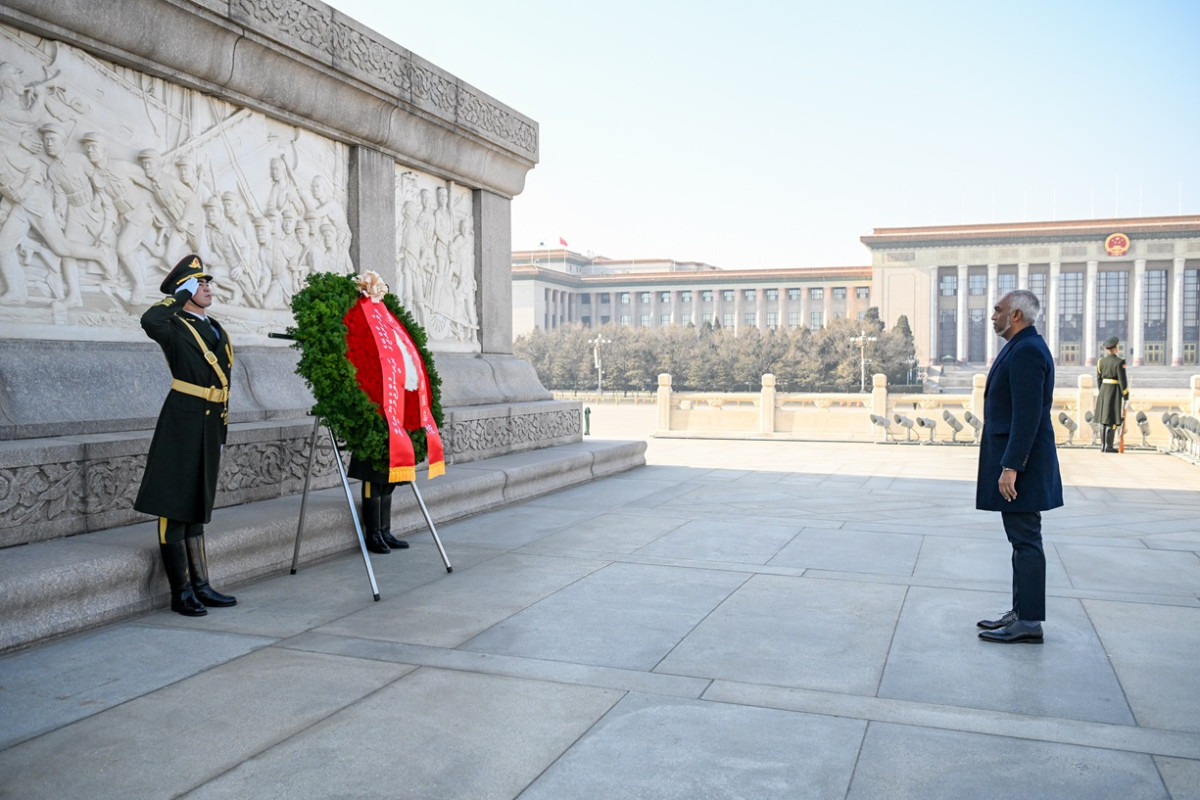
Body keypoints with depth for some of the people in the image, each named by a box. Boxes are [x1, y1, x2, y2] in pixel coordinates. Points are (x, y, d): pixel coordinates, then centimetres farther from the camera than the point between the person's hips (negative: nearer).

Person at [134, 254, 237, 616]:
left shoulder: (215, 328, 16)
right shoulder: (175, 327, -7)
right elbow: (149, 321, -32)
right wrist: (181, 297, -16)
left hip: (210, 424, 8)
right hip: (183, 422, -8)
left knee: (197, 507, 14)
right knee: (175, 507, -1)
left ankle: (201, 586, 21)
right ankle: (181, 593, 5)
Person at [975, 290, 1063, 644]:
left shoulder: (1026, 351, -17)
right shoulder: (1022, 348, 16)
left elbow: (1027, 416, -23)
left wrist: (1010, 467, -24)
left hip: (1020, 462, -11)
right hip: (1013, 458, 11)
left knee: (1025, 540, -5)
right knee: (1021, 539, 14)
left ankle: (1028, 623, 2)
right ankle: (1020, 612, 23)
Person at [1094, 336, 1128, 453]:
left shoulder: (1101, 361, 5)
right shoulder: (1119, 362, -13)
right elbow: (1122, 380, -14)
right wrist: (1126, 396, -9)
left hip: (1103, 391, 6)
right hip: (1115, 391, -6)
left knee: (1105, 418, 12)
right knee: (1112, 420, -3)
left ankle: (1103, 445, 15)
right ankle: (1108, 446, -4)